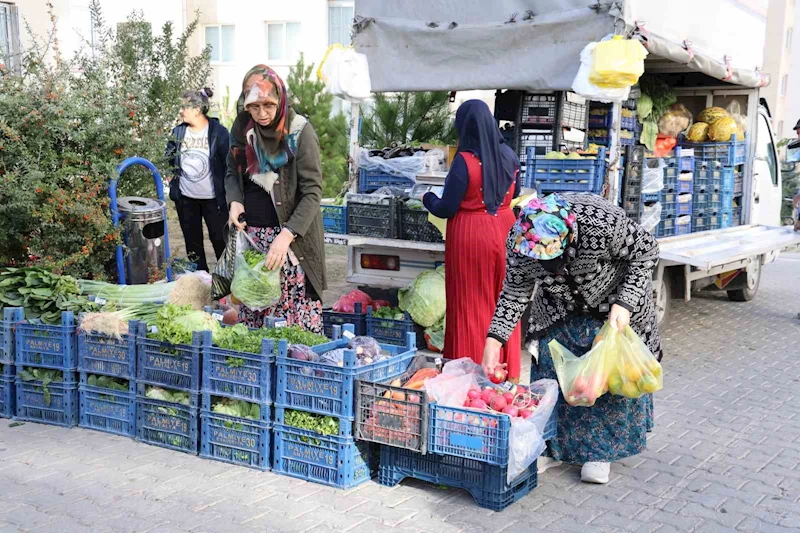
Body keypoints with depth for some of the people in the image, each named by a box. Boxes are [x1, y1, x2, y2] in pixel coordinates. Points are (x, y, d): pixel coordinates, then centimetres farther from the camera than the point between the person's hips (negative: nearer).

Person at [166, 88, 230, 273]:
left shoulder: (219, 132, -12)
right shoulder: (178, 132, 1)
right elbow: (169, 159, 10)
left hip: (212, 199, -4)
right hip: (185, 198, 4)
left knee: (220, 240, 4)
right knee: (192, 242, 14)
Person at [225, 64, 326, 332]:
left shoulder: (300, 132, -10)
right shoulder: (242, 127, 5)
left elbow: (312, 192, -12)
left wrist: (286, 236, -24)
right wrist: (235, 201, -5)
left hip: (291, 237, -4)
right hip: (250, 234, 4)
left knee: (296, 311, -7)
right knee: (251, 314, 4)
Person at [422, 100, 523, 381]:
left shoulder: (464, 161, -16)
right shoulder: (508, 155, 1)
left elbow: (445, 209, -13)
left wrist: (428, 199, 7)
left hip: (471, 235, -5)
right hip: (504, 230, 6)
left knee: (471, 306, 5)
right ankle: (506, 374, 23)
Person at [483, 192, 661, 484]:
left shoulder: (602, 222, -40)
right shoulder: (518, 240, -28)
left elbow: (646, 252, -22)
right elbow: (515, 290, -13)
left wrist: (624, 304, -30)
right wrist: (495, 338, -23)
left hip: (613, 301, -3)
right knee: (549, 367, 1)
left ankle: (601, 450, 16)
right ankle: (553, 446, 18)